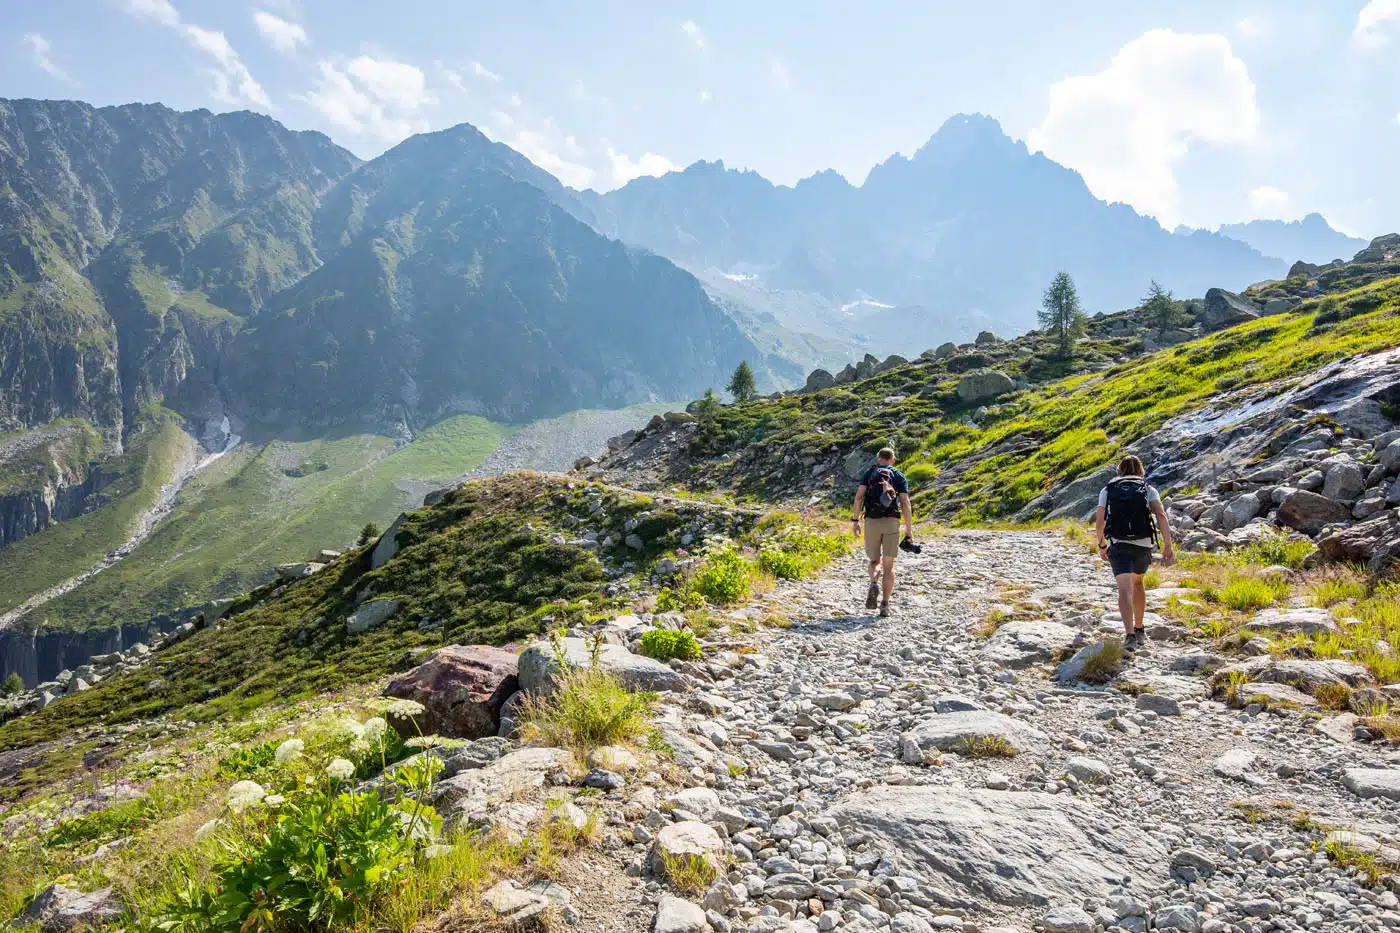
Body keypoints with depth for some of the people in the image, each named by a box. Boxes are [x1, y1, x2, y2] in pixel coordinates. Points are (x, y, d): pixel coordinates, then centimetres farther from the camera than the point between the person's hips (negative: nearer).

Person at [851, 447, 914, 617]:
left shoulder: (869, 473, 10)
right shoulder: (899, 476, 9)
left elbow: (859, 496, -4)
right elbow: (905, 504, -1)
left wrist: (855, 520, -1)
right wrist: (909, 530, 0)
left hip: (871, 522, 1)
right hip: (891, 522, 0)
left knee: (875, 561, 17)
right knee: (888, 565, 6)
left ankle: (874, 584, -15)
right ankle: (885, 605, -1)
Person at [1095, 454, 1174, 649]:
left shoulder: (1107, 490, 9)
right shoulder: (1149, 490, 9)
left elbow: (1099, 521, 2)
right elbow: (1160, 515, -7)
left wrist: (1101, 545, 17)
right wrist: (1168, 546, -9)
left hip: (1118, 545, -2)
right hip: (1143, 546, 2)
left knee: (1125, 590, -11)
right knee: (1137, 583, 25)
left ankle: (1130, 634, -30)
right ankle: (1139, 630, 32)